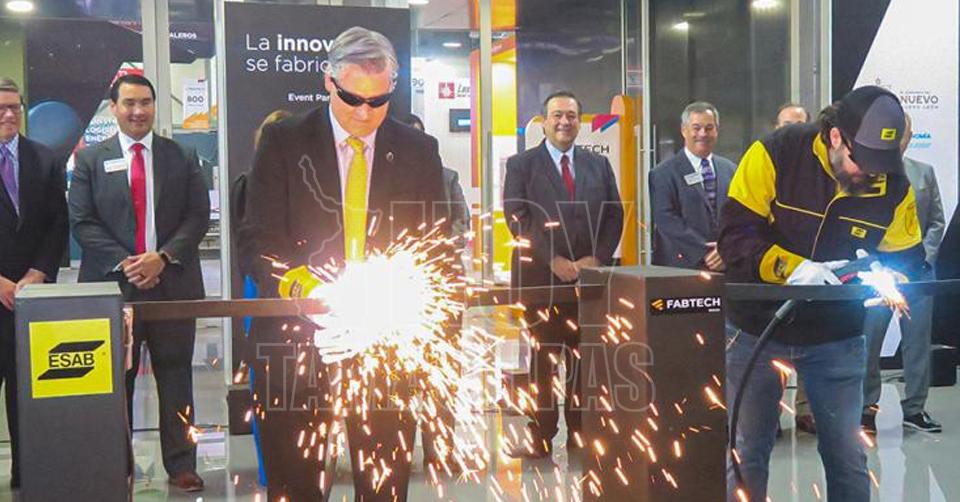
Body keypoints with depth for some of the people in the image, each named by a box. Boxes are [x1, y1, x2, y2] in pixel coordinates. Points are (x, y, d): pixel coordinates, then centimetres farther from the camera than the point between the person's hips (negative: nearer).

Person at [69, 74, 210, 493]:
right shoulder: (90, 160, 6)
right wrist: (123, 263, -11)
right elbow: (83, 222, 0)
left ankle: (181, 465, 13)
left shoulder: (182, 157, 9)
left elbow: (198, 216, 3)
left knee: (176, 376, 5)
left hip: (173, 283, 1)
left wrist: (163, 257, -11)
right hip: (113, 285, -1)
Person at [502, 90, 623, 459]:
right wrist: (553, 260, -13)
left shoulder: (599, 165, 15)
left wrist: (597, 258, -5)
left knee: (585, 356, 3)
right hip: (541, 276, -3)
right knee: (544, 356, 1)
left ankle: (581, 433, 10)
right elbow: (517, 219, -5)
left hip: (590, 274, 3)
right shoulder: (521, 165, 5)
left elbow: (614, 215, 10)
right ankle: (541, 437, 6)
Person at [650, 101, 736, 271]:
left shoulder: (730, 170, 15)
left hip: (727, 265, 4)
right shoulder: (663, 174, -1)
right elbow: (666, 220, -9)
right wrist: (704, 253, -14)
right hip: (681, 268, -4)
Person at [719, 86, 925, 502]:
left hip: (837, 338, 2)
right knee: (746, 452, 7)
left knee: (848, 455, 6)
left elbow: (906, 260, 2)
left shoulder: (894, 187, -7)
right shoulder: (774, 155, -16)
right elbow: (735, 236, -19)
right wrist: (793, 268, -33)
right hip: (757, 329, -2)